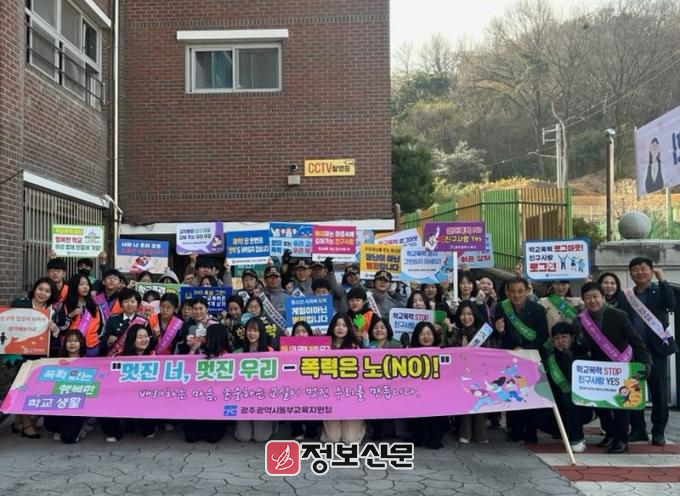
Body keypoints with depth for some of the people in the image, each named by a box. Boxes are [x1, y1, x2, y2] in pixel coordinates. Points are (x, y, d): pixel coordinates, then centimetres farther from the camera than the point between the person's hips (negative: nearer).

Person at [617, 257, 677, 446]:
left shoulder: (660, 291, 4)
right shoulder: (625, 296, 10)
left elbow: (671, 304, -17)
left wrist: (662, 279, -18)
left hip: (655, 348, -3)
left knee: (659, 392, 1)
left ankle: (658, 431, 11)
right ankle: (638, 430, 16)